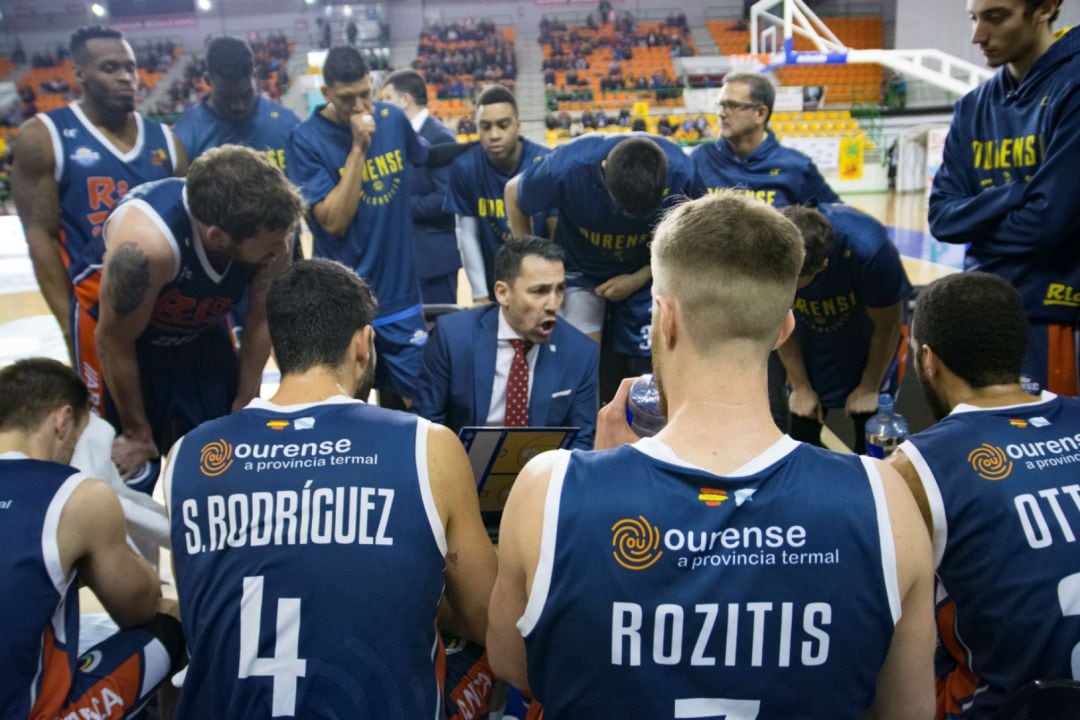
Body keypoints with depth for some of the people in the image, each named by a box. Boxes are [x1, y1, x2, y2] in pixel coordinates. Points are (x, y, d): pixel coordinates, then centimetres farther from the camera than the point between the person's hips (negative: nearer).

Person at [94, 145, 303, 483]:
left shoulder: (271, 227, -28)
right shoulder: (145, 242, -40)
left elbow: (262, 321, -12)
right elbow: (114, 343, -25)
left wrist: (242, 406, -3)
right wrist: (136, 432, -11)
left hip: (202, 333, 4)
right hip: (133, 343, -3)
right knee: (131, 474, 5)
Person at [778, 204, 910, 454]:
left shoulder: (867, 249, -37)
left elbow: (888, 326, -18)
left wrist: (869, 388, -6)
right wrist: (800, 386, -4)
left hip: (867, 349, -2)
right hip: (809, 351, 2)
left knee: (869, 442, 5)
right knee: (801, 440, 4)